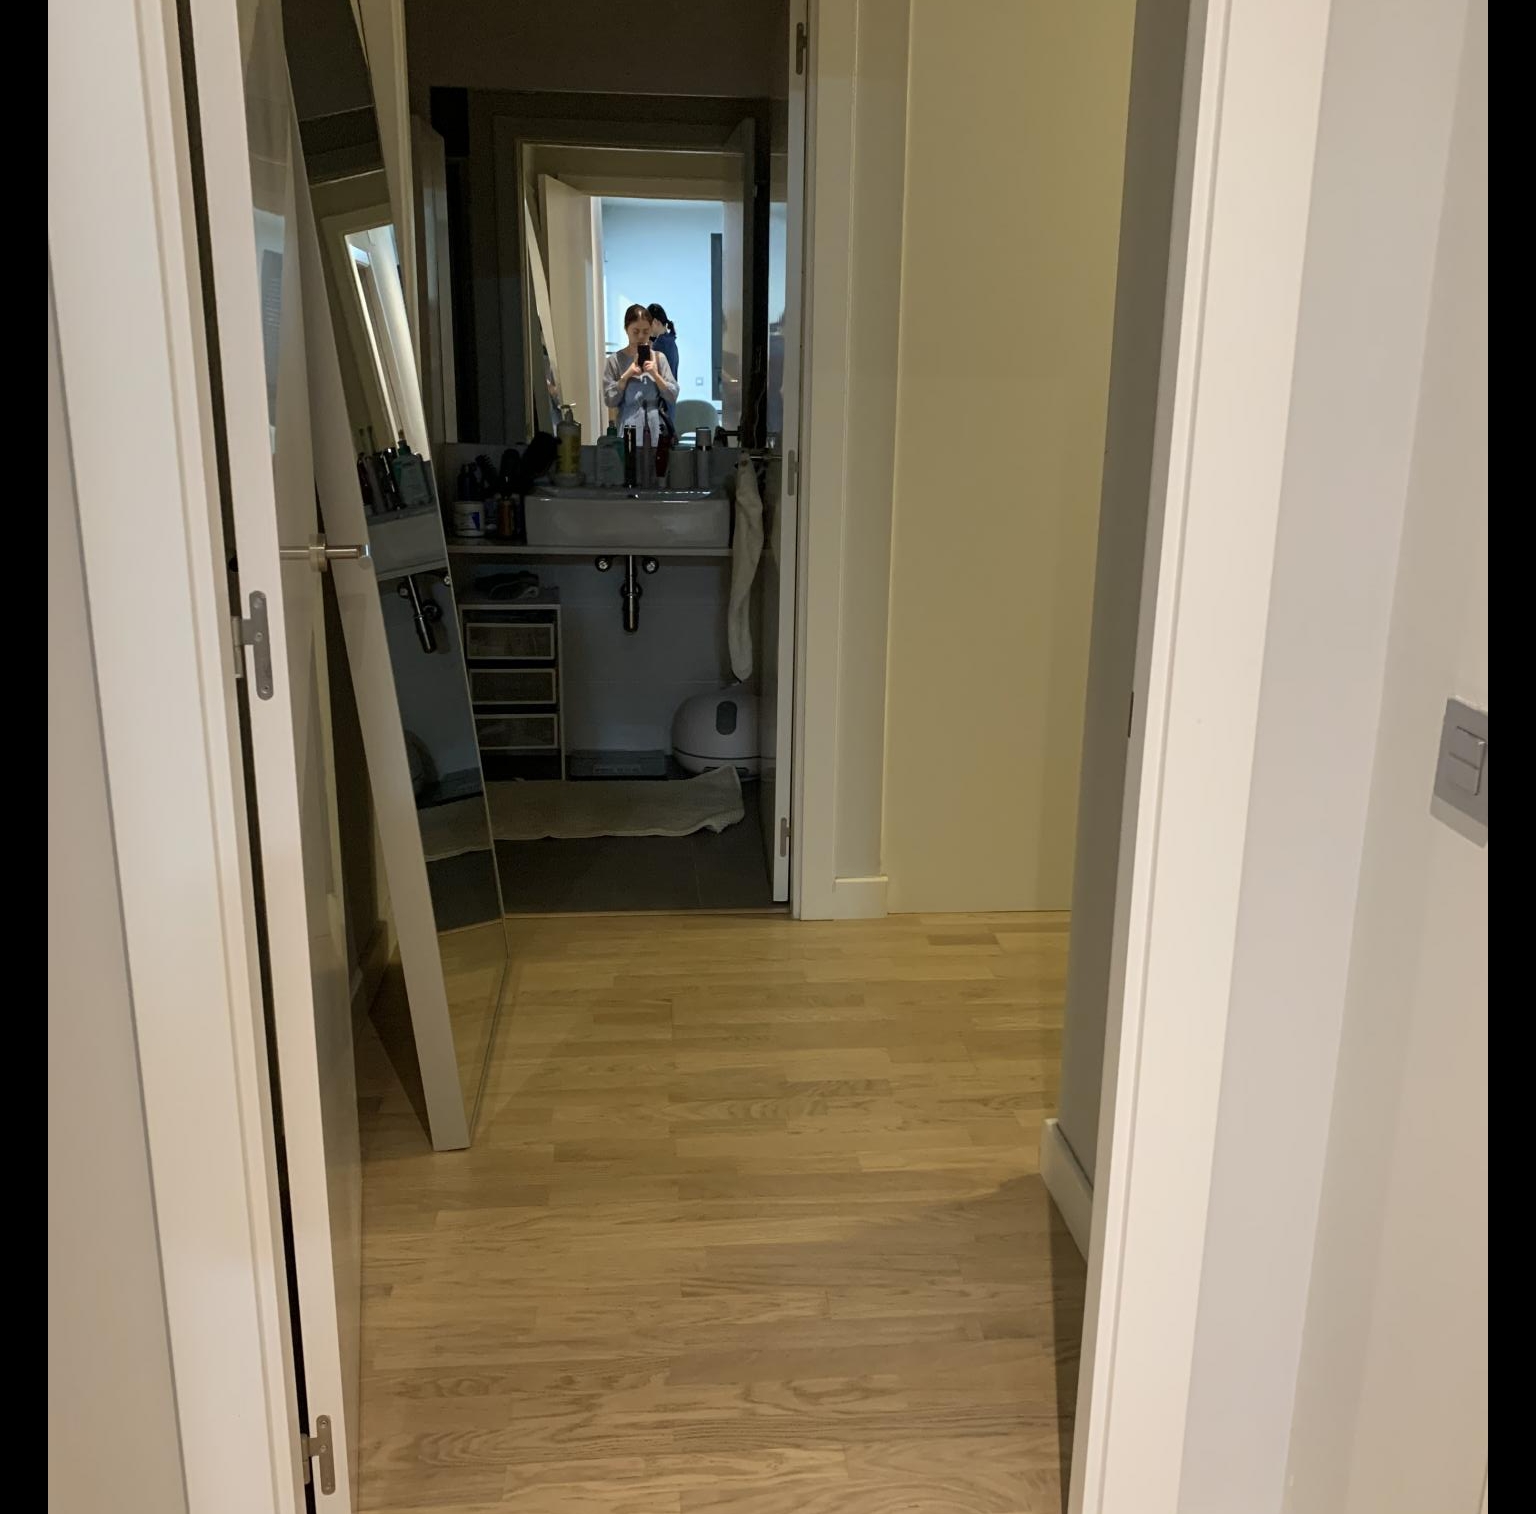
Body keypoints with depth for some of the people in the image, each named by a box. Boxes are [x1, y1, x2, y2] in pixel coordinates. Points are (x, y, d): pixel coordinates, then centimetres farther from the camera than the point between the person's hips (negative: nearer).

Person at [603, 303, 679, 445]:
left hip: (656, 430, 2)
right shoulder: (615, 360, 1)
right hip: (629, 431, -2)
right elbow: (609, 400, -3)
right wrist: (626, 376, -11)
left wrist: (654, 374, -10)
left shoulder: (659, 357, 5)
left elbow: (673, 396, 1)